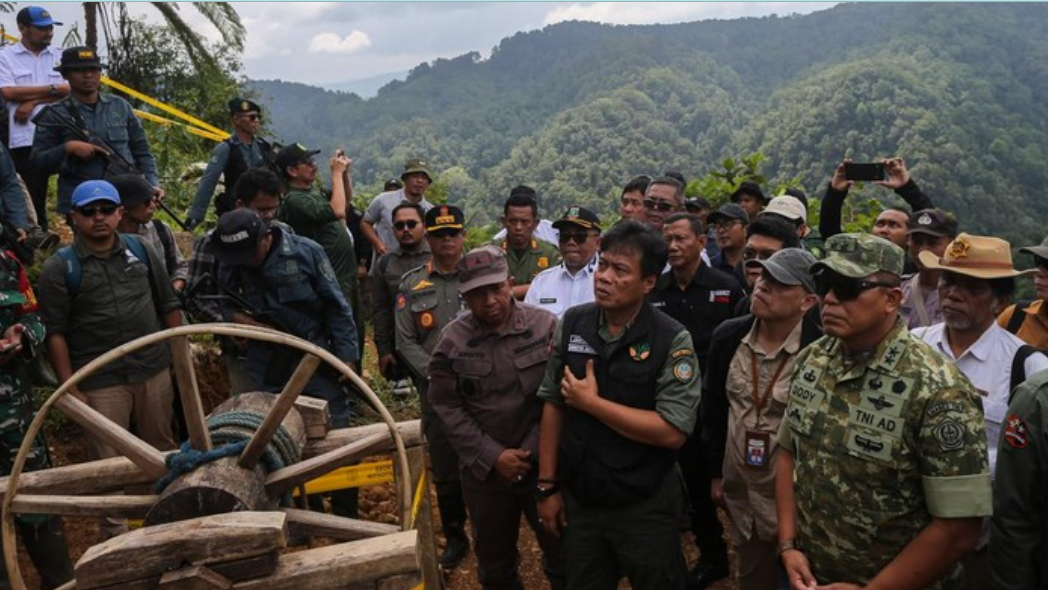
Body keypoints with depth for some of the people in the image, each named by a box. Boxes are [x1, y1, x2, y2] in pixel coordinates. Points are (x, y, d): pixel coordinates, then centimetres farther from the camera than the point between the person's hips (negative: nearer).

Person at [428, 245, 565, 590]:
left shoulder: (546, 326, -7)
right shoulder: (452, 340, -4)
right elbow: (447, 407, -5)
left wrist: (533, 452, -13)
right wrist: (492, 456, -11)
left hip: (545, 464, -1)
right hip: (484, 471, 1)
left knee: (563, 553, 13)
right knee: (494, 562, 20)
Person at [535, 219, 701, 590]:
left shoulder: (672, 341, -16)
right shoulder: (572, 324, -4)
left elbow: (673, 432, -22)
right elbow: (553, 404, 2)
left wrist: (592, 403, -19)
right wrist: (547, 486, 1)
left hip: (645, 508, -4)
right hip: (578, 500, 4)